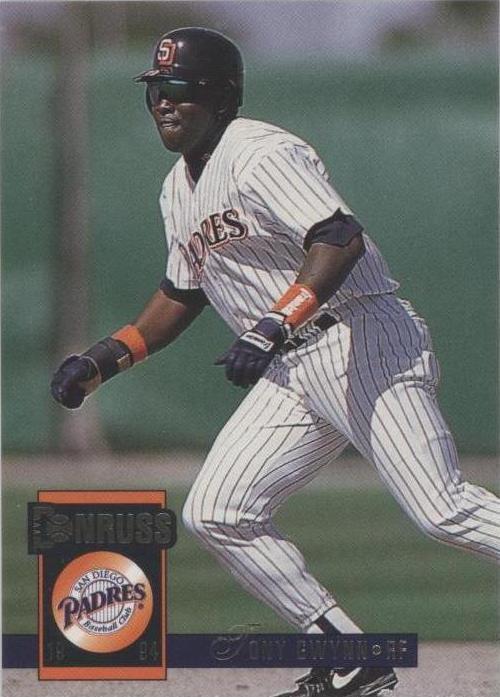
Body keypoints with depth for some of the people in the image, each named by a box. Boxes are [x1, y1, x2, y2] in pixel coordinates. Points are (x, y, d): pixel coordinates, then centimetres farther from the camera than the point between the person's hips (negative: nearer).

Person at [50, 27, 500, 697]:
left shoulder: (259, 154, -12)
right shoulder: (179, 189, 18)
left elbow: (341, 239, -26)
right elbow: (181, 294, 30)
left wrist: (274, 326, -36)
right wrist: (106, 357, 18)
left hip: (365, 345, -9)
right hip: (292, 374, 9)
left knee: (445, 512, -19)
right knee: (215, 513, 1)